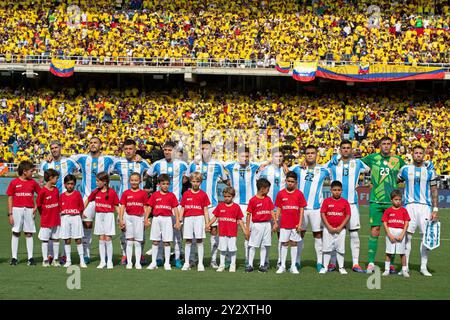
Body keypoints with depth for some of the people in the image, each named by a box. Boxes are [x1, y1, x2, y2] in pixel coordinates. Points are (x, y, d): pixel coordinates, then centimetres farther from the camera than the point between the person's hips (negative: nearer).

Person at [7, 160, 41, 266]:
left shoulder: (33, 182, 5)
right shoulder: (14, 183, 0)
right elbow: (10, 199, 1)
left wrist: (36, 207, -1)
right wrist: (10, 214, -3)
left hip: (29, 210, 2)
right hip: (17, 209, -1)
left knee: (29, 234, 3)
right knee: (15, 233, 2)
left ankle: (30, 257, 5)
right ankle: (14, 257, 7)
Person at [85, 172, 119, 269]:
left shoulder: (112, 192, -7)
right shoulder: (96, 192, 3)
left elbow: (116, 206, -3)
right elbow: (88, 200, 17)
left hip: (108, 216, -3)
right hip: (99, 216, 4)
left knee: (108, 239, -3)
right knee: (101, 239, 5)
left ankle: (109, 261, 5)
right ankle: (102, 261, 10)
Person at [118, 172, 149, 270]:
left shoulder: (143, 193, 3)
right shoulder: (126, 193, 4)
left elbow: (145, 208, 5)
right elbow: (122, 207, 4)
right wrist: (121, 219, -4)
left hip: (139, 218, -1)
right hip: (128, 217, 1)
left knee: (138, 242, 2)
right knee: (129, 241, 3)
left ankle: (138, 263, 7)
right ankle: (129, 262, 8)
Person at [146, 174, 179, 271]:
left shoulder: (171, 195, 4)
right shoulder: (155, 195, 4)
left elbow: (175, 208, 4)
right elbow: (150, 207, 6)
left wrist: (177, 221, -1)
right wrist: (146, 219, -2)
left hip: (167, 219, -1)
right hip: (156, 219, 1)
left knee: (167, 242, 1)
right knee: (155, 241, 4)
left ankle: (167, 263, 6)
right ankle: (153, 262, 10)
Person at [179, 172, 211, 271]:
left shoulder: (203, 194, 4)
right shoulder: (186, 194, 7)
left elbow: (205, 210, 5)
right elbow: (182, 208, 10)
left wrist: (207, 223, 0)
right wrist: (179, 221, 4)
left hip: (199, 218, -1)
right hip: (188, 218, 1)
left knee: (199, 241, -1)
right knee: (188, 241, 3)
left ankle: (200, 263, 3)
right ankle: (186, 263, 9)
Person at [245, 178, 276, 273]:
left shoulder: (268, 199, 8)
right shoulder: (253, 200, -7)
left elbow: (272, 211, 11)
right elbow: (249, 215, -5)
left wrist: (275, 223, 0)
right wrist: (247, 229, -6)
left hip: (267, 225, 4)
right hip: (257, 225, -4)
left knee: (264, 246, 6)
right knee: (252, 245, -1)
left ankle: (262, 265, 11)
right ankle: (250, 265, 5)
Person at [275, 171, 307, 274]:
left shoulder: (299, 194, -1)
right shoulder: (281, 194, 1)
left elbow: (301, 209, 1)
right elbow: (278, 209, 5)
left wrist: (300, 223, -4)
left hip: (295, 224, 0)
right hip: (284, 224, 0)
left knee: (294, 243, 6)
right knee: (284, 244, 4)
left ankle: (293, 266, 12)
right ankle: (282, 266, 10)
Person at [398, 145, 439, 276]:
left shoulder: (429, 171, 6)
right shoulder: (405, 169, 7)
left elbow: (434, 191, 6)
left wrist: (435, 209, 0)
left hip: (425, 206, 0)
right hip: (409, 205, 0)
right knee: (407, 236, -2)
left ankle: (423, 267, 7)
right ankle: (405, 266, 4)